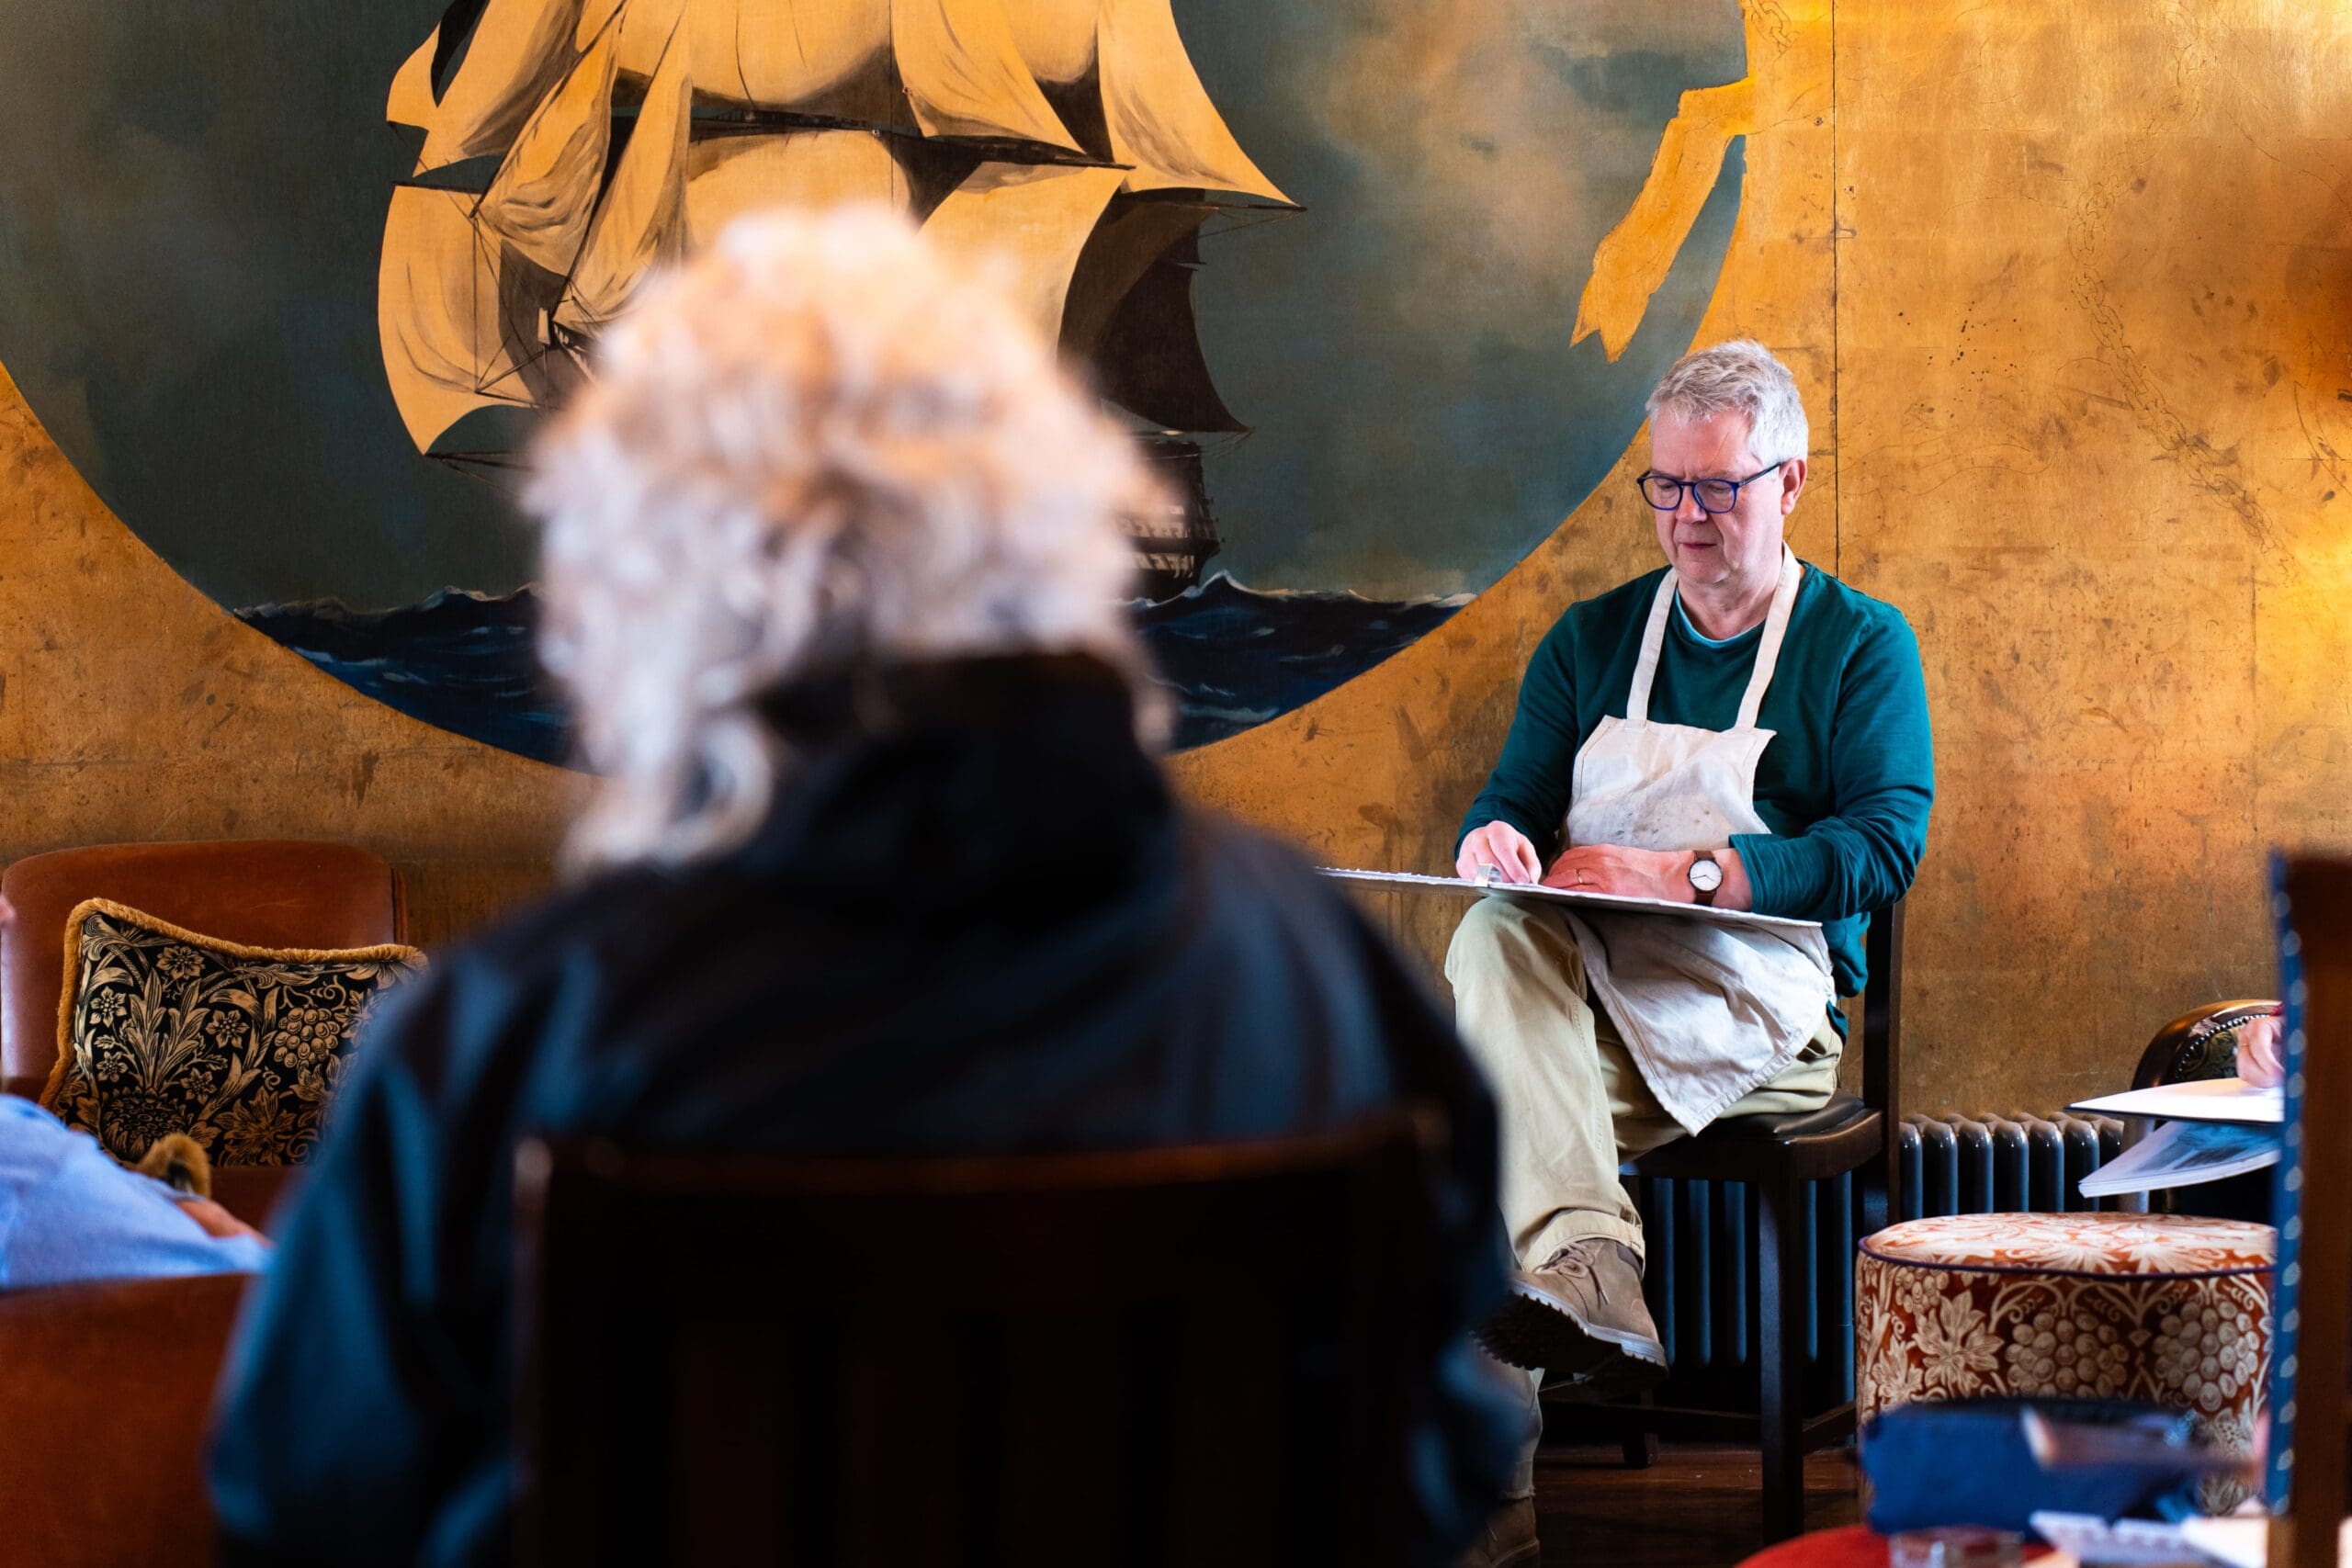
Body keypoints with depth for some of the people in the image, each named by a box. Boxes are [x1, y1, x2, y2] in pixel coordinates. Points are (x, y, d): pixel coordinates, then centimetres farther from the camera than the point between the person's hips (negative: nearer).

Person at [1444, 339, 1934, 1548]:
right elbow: (1512, 802, 15)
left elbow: (1886, 846, -5)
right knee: (1496, 931, -33)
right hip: (1584, 997, 4)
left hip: (1761, 1014, -4)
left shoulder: (1861, 645, 9)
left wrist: (1684, 876, -18)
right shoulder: (1591, 640, 22)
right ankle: (1588, 1278, -50)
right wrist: (1496, 838, -12)